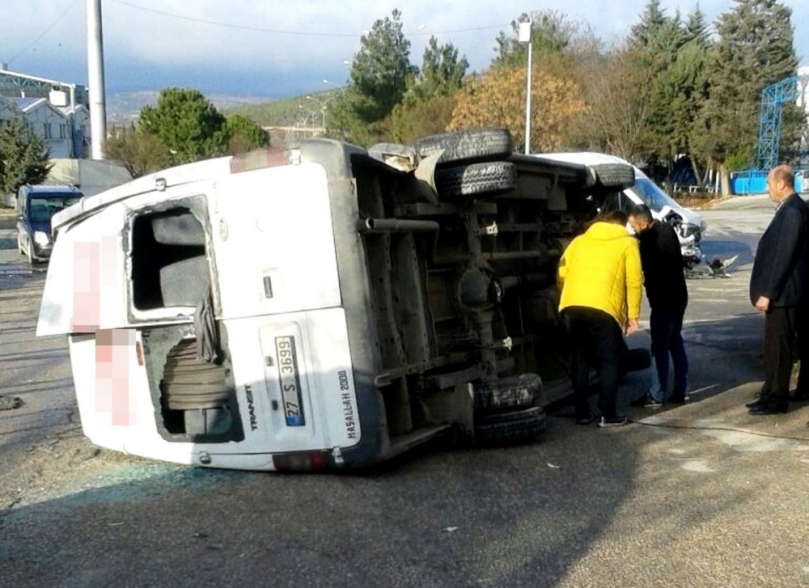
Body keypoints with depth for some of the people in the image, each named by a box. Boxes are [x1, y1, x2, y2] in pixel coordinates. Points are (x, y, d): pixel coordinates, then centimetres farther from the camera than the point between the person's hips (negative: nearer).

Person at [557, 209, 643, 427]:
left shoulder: (579, 240, 23)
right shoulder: (627, 243, 14)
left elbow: (561, 275, 18)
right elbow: (634, 281, 5)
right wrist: (633, 315, 10)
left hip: (571, 306, 4)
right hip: (603, 307, -4)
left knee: (579, 358, 16)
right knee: (610, 360, 11)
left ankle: (581, 412, 19)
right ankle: (608, 414, 11)